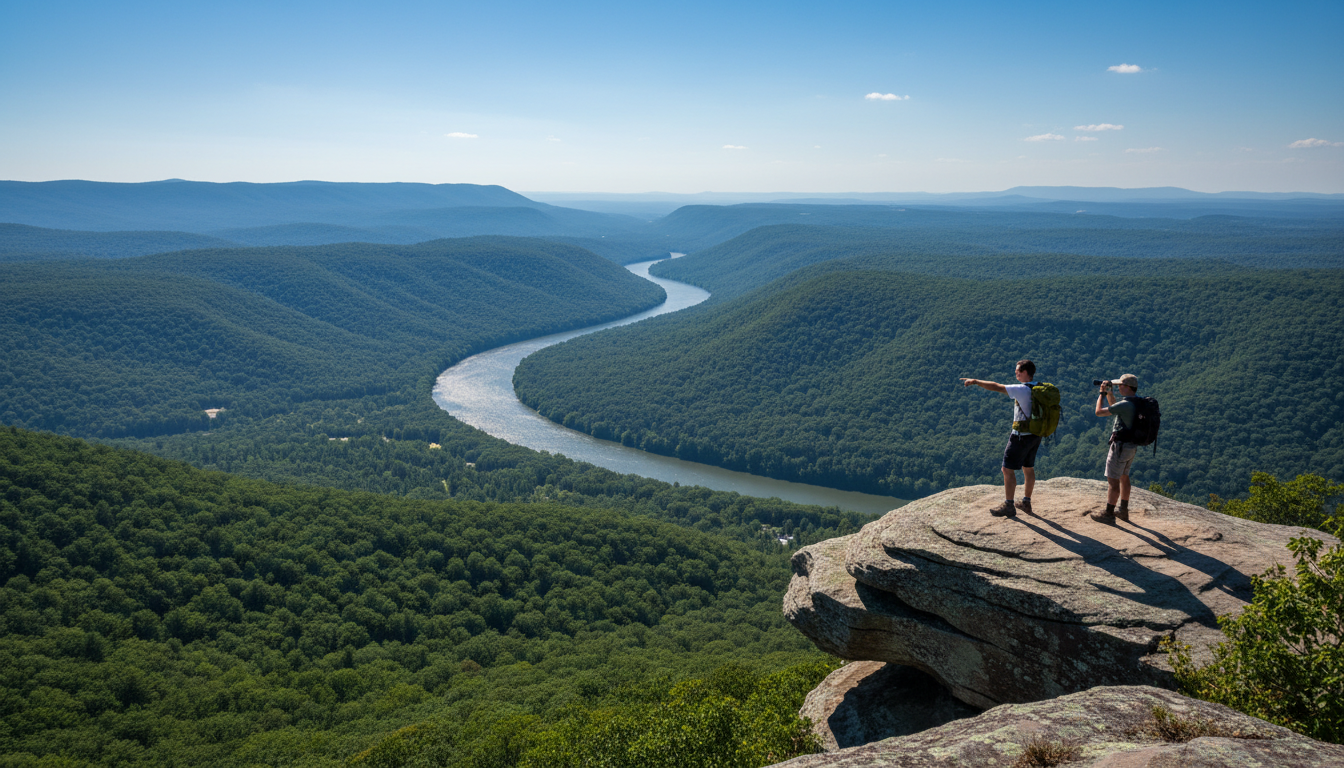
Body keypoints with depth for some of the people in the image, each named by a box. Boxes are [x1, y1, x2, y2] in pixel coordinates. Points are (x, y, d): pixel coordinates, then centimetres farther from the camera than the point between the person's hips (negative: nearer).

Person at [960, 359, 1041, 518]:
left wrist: (975, 381, -10)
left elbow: (996, 387, -20)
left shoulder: (1022, 390, -20)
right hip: (1035, 435, 9)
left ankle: (1008, 506, 2)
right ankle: (1026, 503, 28)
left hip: (1021, 436, -9)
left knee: (1008, 469, -1)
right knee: (1028, 468, 18)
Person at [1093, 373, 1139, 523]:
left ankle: (1108, 514, 1)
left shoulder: (1125, 405, -24)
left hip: (1121, 446, -10)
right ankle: (1123, 511, 30)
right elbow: (1114, 406, 24)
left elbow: (1099, 412, -20)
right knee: (1124, 477, 20)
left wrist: (1101, 393, -7)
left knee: (1113, 481, -3)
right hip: (1132, 447, 10)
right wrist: (1109, 393, 11)